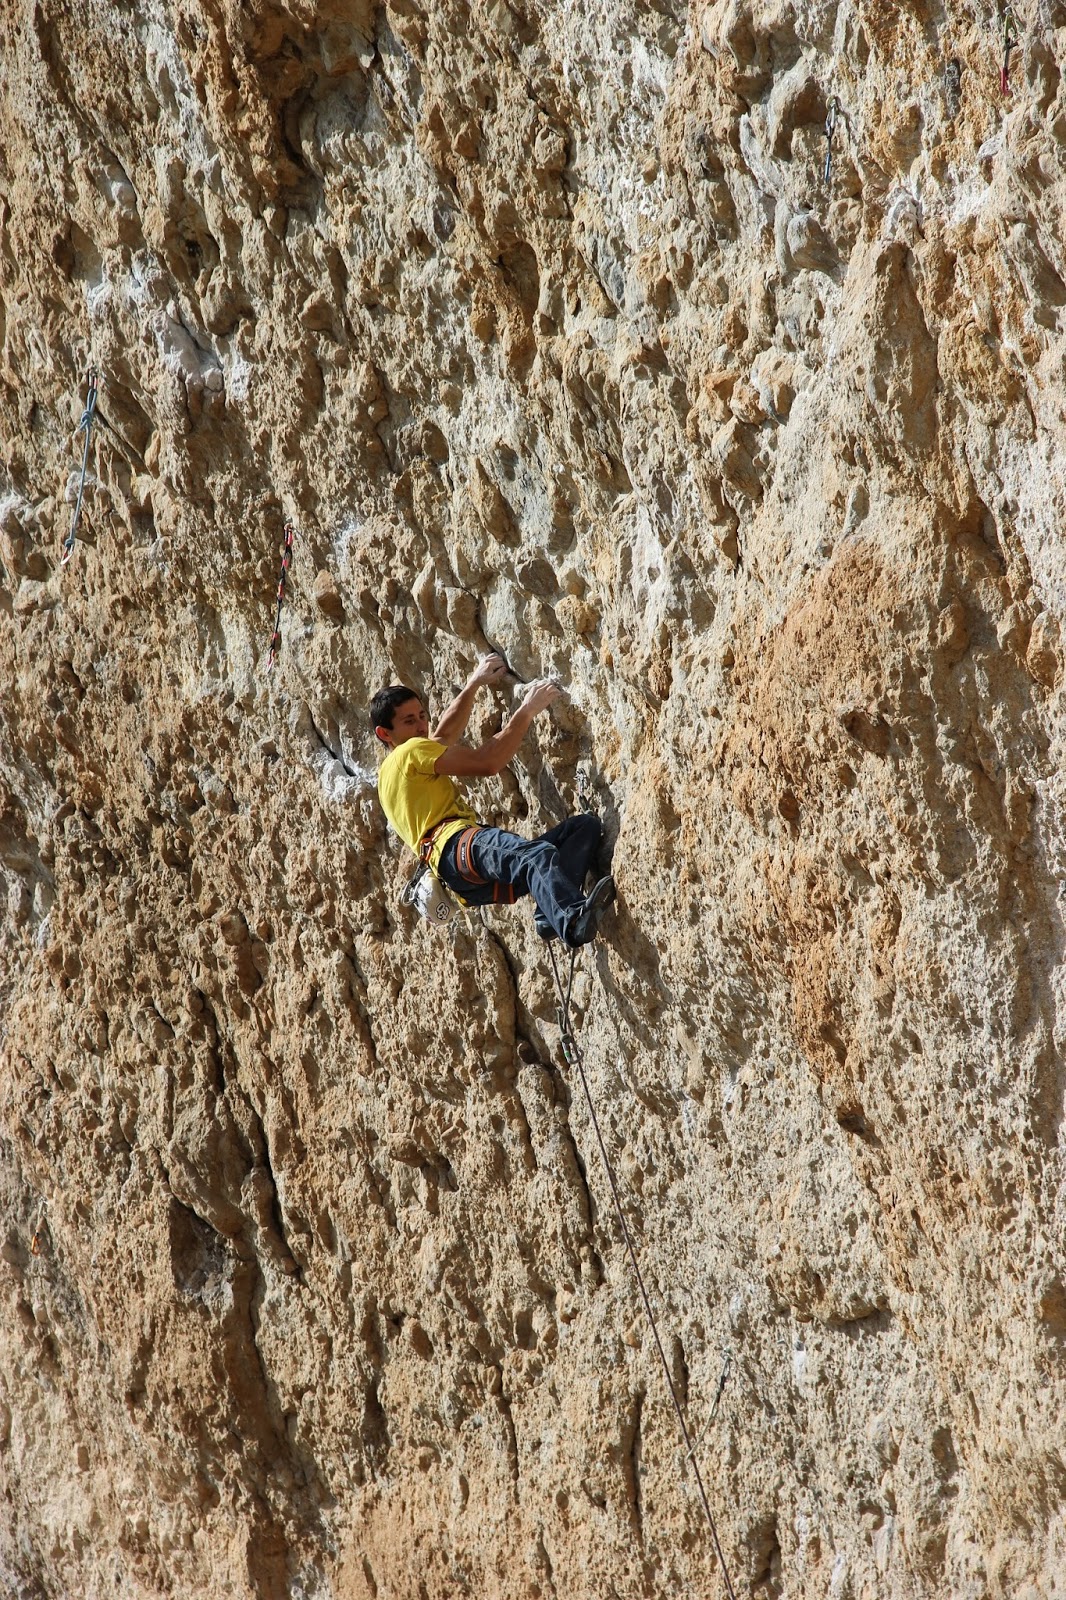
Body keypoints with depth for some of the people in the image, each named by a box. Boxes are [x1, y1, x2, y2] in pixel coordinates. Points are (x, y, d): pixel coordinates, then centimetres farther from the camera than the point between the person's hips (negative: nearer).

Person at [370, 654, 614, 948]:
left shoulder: (390, 772, 37)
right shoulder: (412, 752, 6)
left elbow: (446, 733, 53)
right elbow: (486, 762, -2)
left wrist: (474, 683, 56)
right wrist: (527, 709, 3)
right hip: (456, 846, -10)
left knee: (586, 825, -1)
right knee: (539, 854, -40)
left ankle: (550, 917, -28)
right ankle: (572, 921, -72)